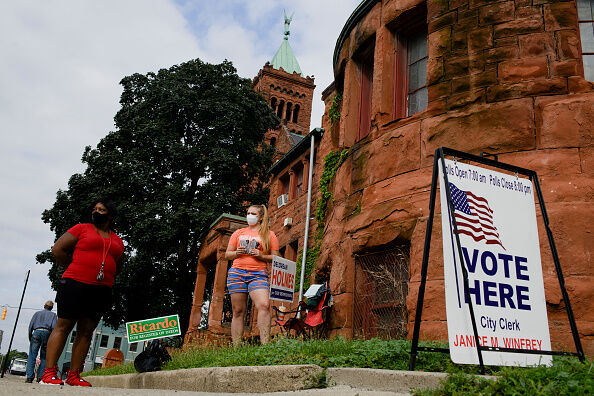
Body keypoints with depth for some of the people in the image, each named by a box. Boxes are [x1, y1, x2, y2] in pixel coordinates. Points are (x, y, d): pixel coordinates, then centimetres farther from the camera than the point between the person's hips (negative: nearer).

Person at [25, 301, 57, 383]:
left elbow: (31, 325, 11)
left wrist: (30, 338, 16)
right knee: (44, 357, 5)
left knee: (32, 356, -2)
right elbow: (54, 327, 3)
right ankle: (40, 376, -5)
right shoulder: (53, 315, 18)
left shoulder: (37, 313, 22)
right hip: (47, 333, 0)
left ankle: (29, 377, -12)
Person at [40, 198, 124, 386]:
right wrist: (74, 270, 1)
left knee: (86, 332, 4)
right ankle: (49, 373, -2)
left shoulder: (117, 241, 17)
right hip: (75, 285, -4)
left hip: (102, 291, 4)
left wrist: (105, 276, 11)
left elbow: (118, 266, 27)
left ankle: (74, 376, 7)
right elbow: (58, 249, 2)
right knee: (63, 326, -4)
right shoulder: (82, 229, 6)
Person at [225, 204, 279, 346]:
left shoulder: (269, 235, 12)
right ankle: (236, 347, 4)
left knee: (264, 305, -23)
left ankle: (265, 344, -24)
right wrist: (237, 253, -1)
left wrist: (261, 256, -10)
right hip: (237, 272, 2)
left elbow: (275, 258, 8)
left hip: (258, 274, -2)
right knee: (238, 311, 0)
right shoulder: (239, 233, 20)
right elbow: (227, 255, 21)